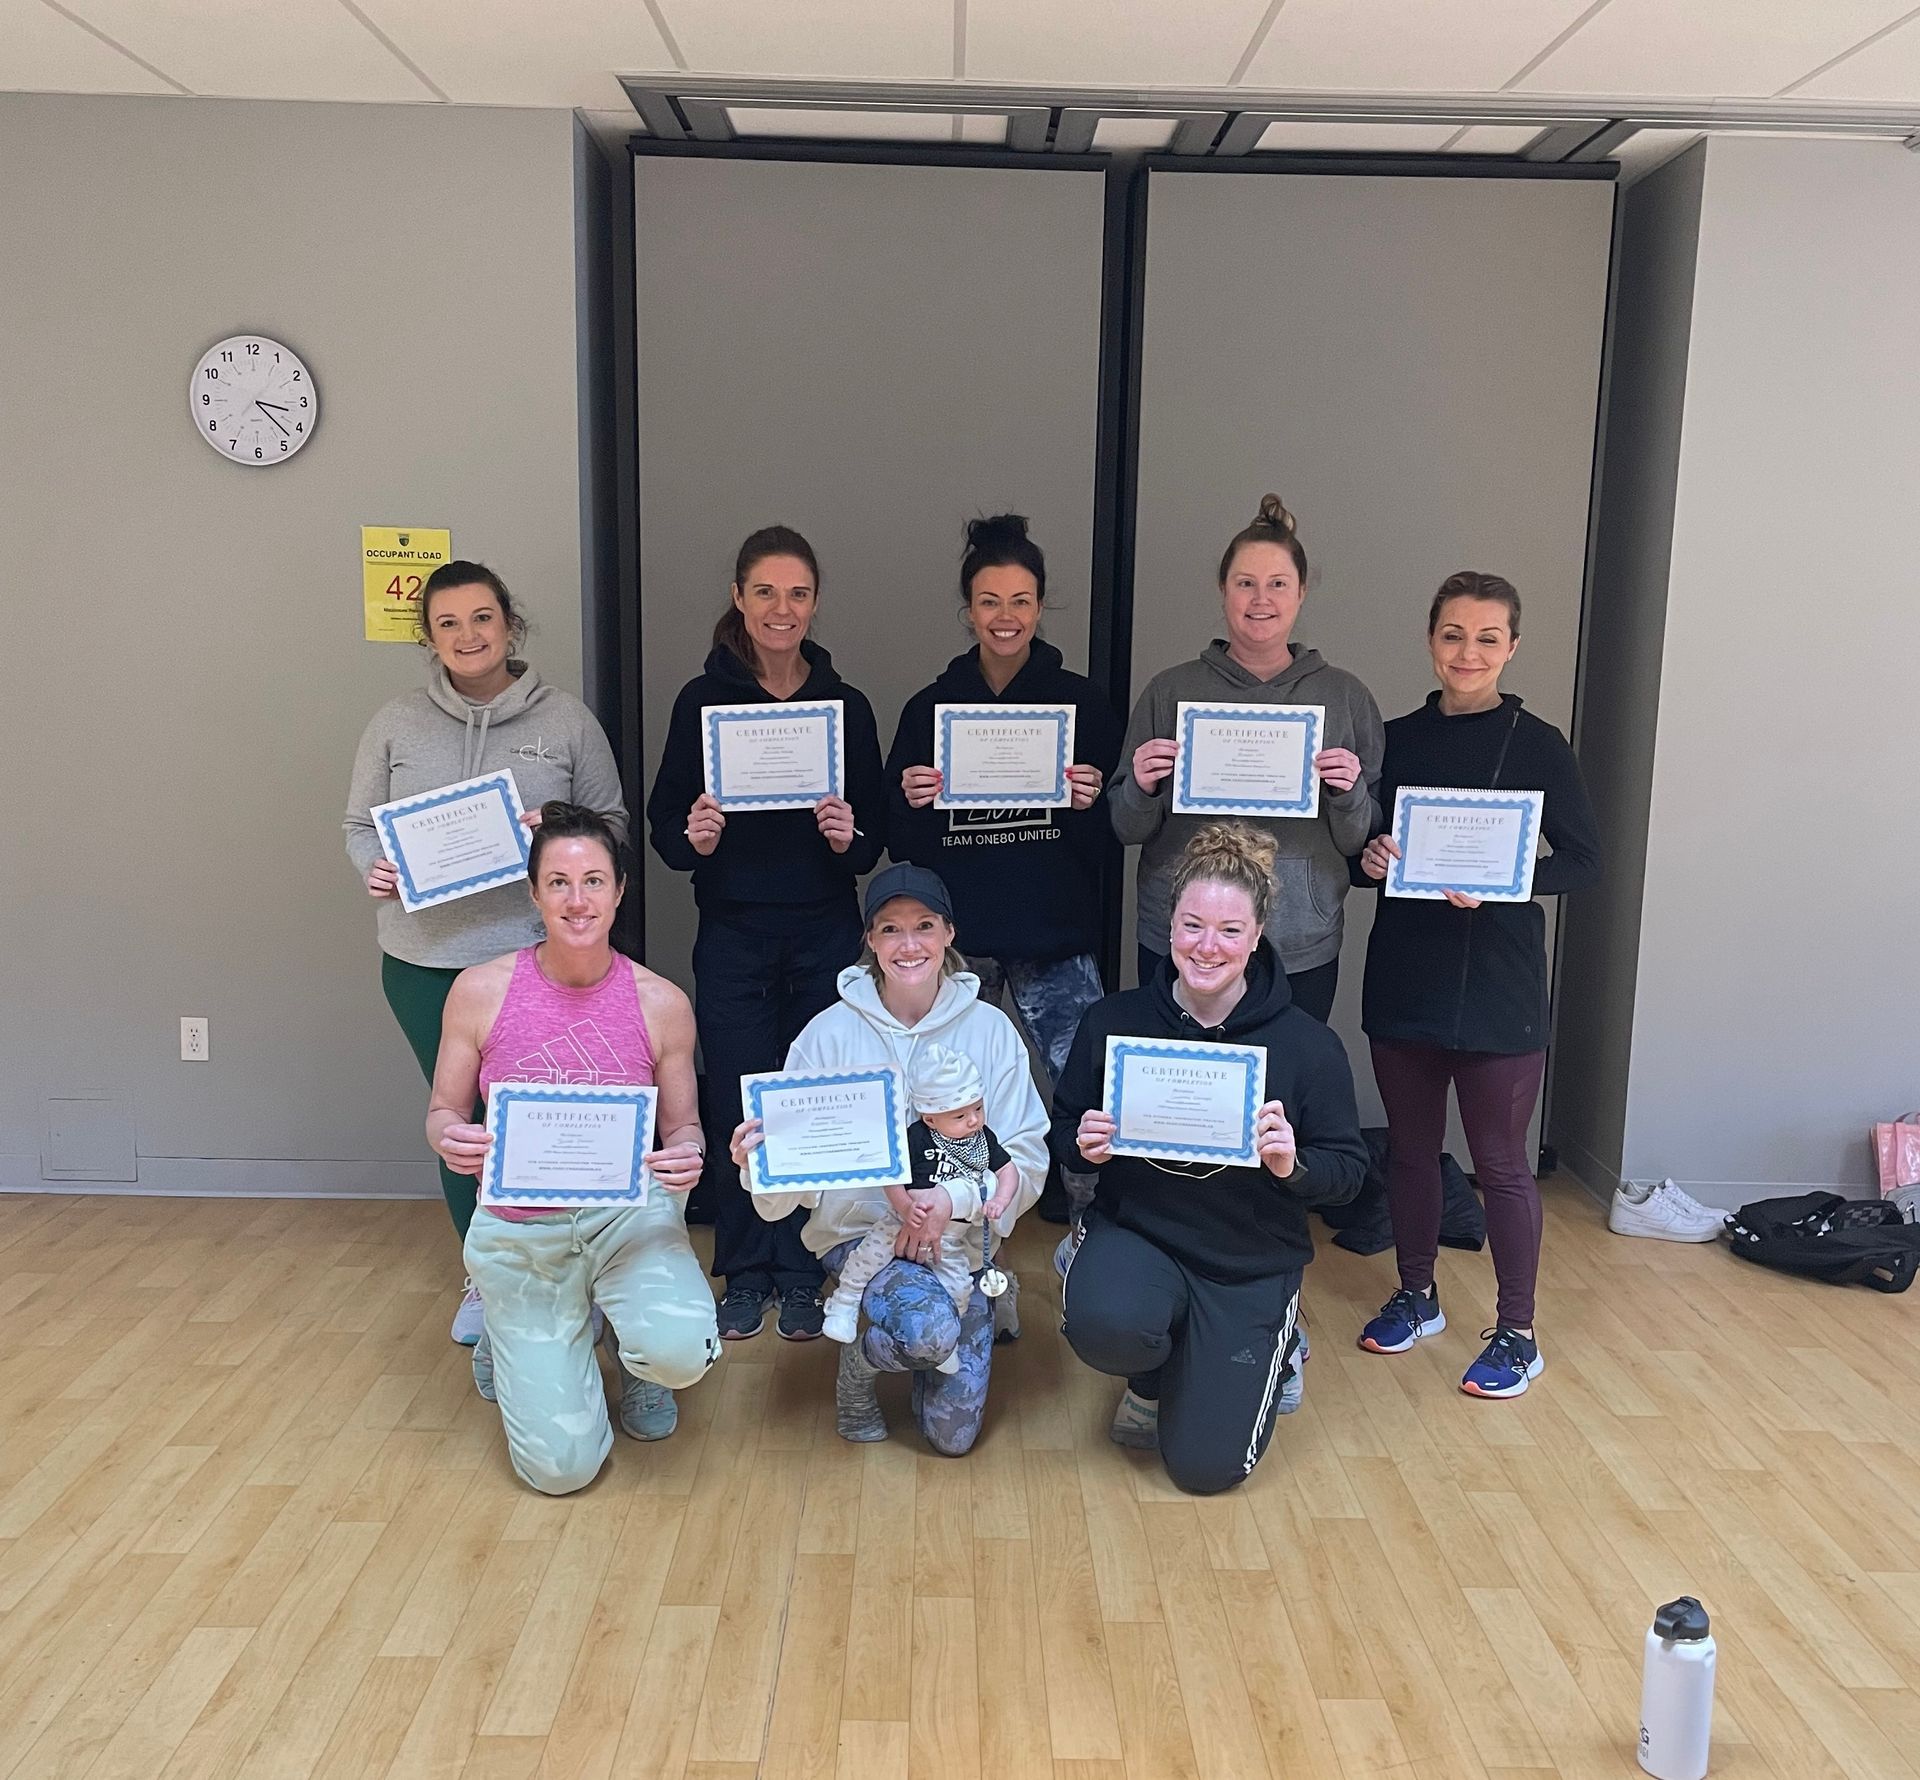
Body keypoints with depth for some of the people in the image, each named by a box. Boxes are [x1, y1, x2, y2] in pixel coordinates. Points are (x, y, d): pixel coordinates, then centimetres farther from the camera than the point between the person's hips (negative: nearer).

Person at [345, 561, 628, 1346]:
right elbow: (359, 825, 11)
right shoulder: (396, 723, 5)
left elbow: (611, 822, 6)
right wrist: (376, 871, -10)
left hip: (537, 954, -1)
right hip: (425, 958, 2)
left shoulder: (564, 718, 1)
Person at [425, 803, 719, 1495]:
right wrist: (451, 1140, -23)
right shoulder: (480, 990, -9)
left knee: (678, 1351, -32)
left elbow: (682, 1125, 3)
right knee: (561, 1466, -4)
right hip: (521, 1232, 0)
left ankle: (632, 1342, 9)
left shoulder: (662, 1003, -8)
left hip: (629, 1212, 0)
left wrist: (687, 1154, -21)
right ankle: (514, 1340, 30)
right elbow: (443, 1110, 2)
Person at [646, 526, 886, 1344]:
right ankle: (746, 1274, 21)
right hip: (733, 937, -1)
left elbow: (877, 834, 6)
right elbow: (664, 822, 1)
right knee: (738, 1108, 3)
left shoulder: (847, 705, 3)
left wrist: (852, 837, -16)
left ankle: (803, 1274, 21)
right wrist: (692, 837, -20)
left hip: (826, 935, 1)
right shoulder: (702, 700, 0)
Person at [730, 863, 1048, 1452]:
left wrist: (952, 1199, -25)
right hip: (861, 1227, -2)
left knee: (952, 1433, -1)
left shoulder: (989, 1029, -6)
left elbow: (1029, 1159, -9)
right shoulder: (830, 1032, -9)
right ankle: (858, 1363, 5)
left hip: (960, 1237, 2)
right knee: (930, 1330, -32)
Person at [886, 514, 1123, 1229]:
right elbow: (900, 842, 7)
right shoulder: (930, 707, 7)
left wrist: (1092, 802, -16)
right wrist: (910, 802, -13)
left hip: (1056, 935, -1)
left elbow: (1110, 836, 4)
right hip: (957, 934, 1)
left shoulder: (1082, 702, 4)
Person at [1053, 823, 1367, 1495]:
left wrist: (1292, 1165, -28)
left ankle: (1270, 1350, 30)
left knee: (1205, 1466, -3)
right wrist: (1086, 1145, -19)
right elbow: (1064, 1130, 5)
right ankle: (1154, 1377, 6)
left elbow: (1348, 1170, -6)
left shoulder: (1307, 1043, -11)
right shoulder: (1113, 1021, -7)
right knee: (1104, 1325, -34)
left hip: (1251, 1264, 0)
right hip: (1135, 1231, 1)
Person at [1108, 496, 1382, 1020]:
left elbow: (1358, 841, 6)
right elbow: (1127, 829, 6)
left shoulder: (1344, 696, 4)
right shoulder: (1171, 690, 2)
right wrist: (1142, 788, -14)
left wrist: (1349, 794, -14)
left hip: (1302, 952, 1)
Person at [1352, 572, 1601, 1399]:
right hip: (1403, 979, 4)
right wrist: (1368, 860, -12)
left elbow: (1583, 860, -5)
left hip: (1498, 986, -4)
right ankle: (1416, 1296, 33)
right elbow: (1359, 846, 11)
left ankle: (1516, 1334, 17)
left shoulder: (1536, 745, -3)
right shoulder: (1396, 739, 6)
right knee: (1410, 1146, 15)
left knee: (1500, 1161, 3)